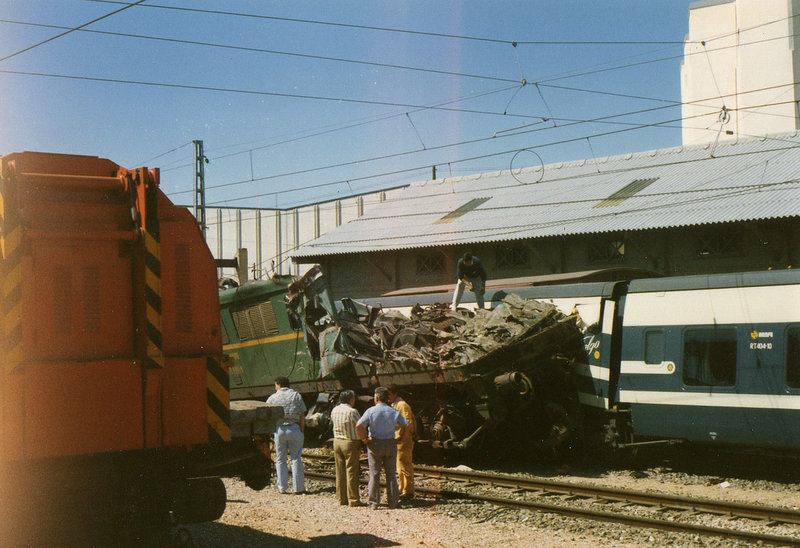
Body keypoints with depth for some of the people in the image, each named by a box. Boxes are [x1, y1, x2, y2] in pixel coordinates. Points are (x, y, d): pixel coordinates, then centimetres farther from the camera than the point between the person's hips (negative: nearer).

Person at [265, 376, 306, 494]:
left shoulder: (272, 398, 4)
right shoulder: (296, 396, 5)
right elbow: (302, 417, 0)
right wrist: (301, 431, 5)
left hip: (279, 429, 0)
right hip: (294, 429, 0)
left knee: (280, 460, 9)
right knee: (296, 459, 4)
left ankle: (282, 487, 10)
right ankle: (298, 488, 3)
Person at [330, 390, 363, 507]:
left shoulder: (334, 410, 3)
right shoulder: (352, 412, -18)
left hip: (337, 441, 6)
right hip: (351, 443, -6)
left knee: (340, 472, 11)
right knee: (351, 472, -2)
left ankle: (342, 498, 15)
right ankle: (353, 500, 1)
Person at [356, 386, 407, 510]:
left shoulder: (371, 411, -10)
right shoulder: (394, 412, 0)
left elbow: (359, 426, -19)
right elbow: (404, 426, 7)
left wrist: (364, 439, -7)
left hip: (374, 444, -2)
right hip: (390, 444, 2)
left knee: (374, 474, 4)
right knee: (391, 474, 9)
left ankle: (373, 502, 4)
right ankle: (393, 502, 11)